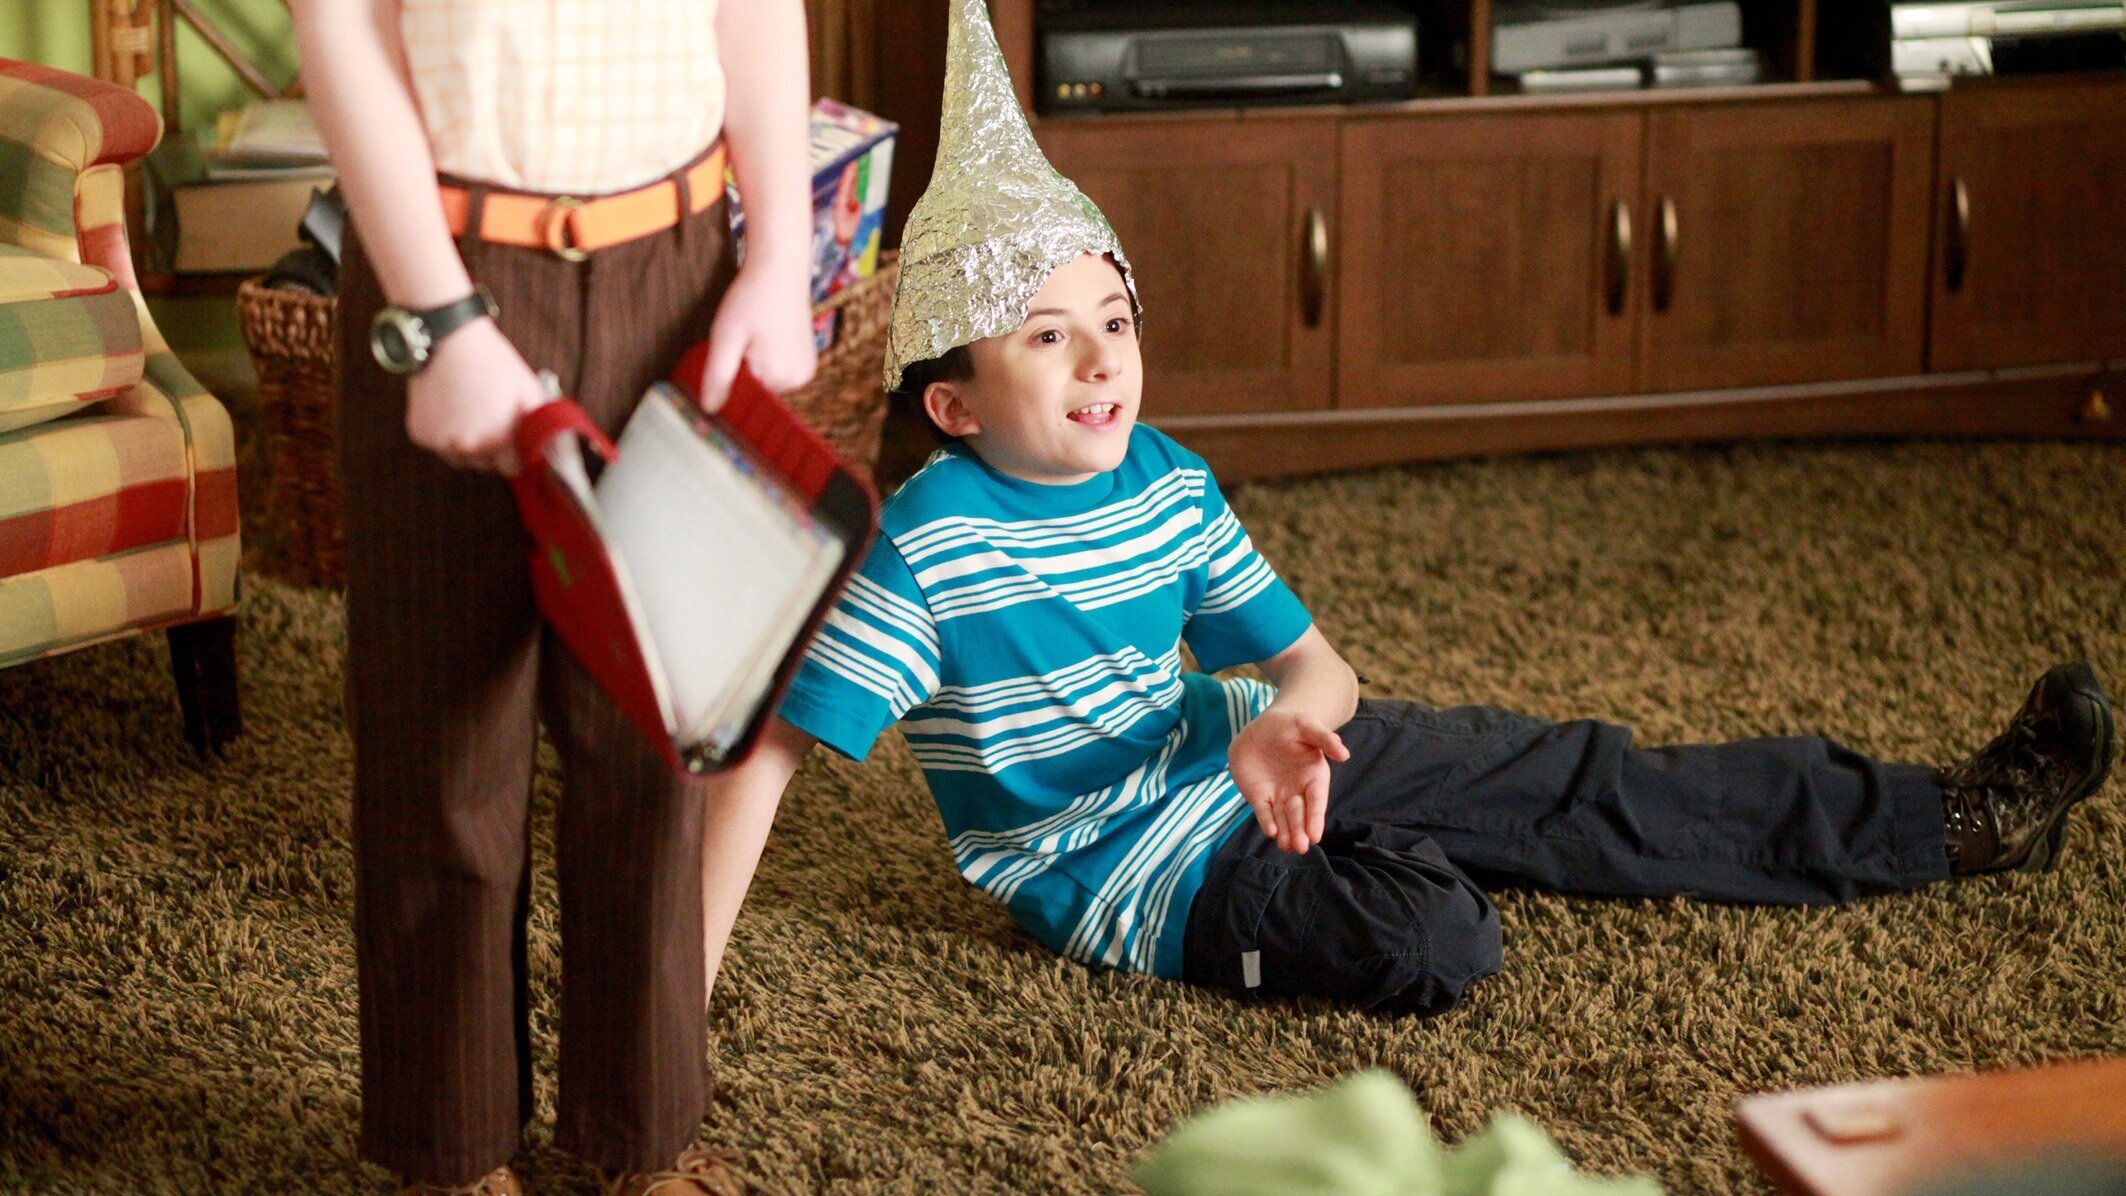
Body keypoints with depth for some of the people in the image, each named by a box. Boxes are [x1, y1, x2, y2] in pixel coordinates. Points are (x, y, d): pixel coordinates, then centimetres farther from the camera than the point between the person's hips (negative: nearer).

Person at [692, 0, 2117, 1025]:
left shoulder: (1166, 480, -4)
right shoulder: (929, 542, -24)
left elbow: (1319, 666, 0)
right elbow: (769, 762, -27)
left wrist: (1283, 723, -26)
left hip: (1238, 758, 7)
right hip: (1137, 873, -7)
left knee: (1578, 778, 4)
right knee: (1431, 944, -32)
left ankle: (1952, 819, 12)